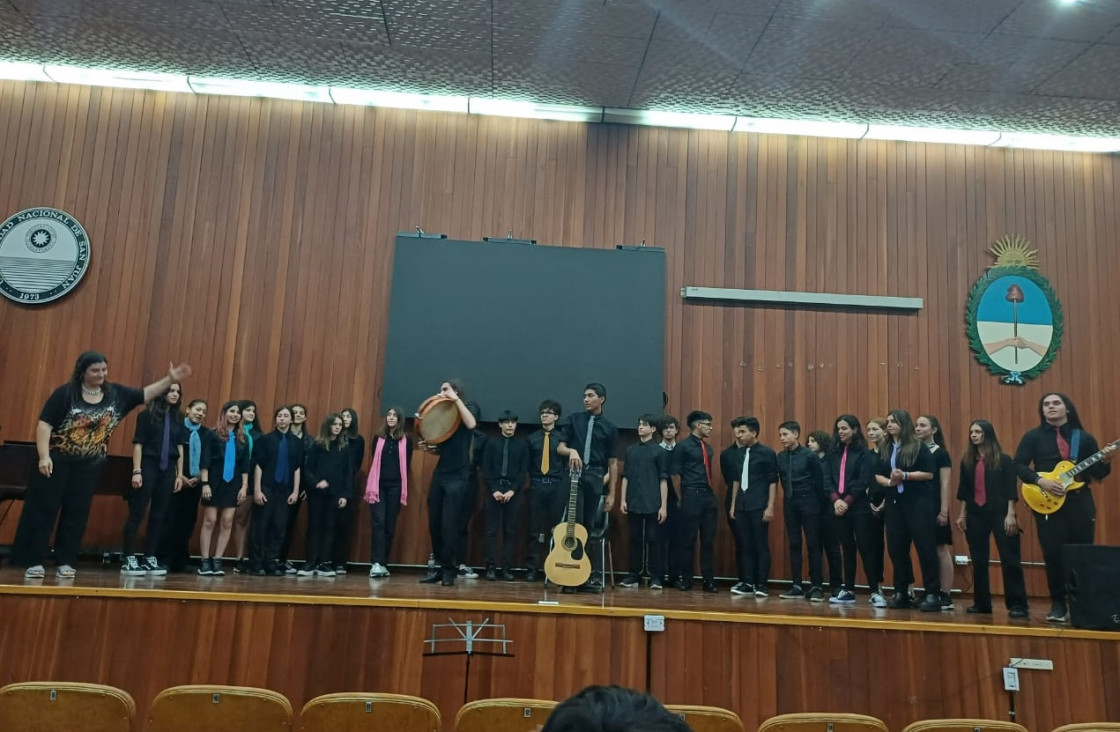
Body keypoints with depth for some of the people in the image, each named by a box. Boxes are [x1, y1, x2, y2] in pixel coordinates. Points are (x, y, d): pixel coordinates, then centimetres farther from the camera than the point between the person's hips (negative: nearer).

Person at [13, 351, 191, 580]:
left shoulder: (115, 394, 1)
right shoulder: (65, 393, -12)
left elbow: (145, 394, 5)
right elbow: (44, 424, -13)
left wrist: (170, 380, -8)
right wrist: (44, 456, -20)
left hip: (89, 466, 4)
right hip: (57, 461, -4)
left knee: (76, 514, 7)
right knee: (42, 510, 1)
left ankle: (65, 562, 14)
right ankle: (34, 562, 8)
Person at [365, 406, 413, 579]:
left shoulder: (406, 441, 5)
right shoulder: (378, 438, 9)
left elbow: (406, 465, 7)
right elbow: (373, 461, 9)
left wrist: (403, 488, 3)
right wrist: (372, 486, 3)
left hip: (395, 487, 0)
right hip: (378, 485, 0)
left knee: (390, 526, 3)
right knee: (378, 523, -10)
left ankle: (383, 564, 11)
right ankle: (376, 563, -15)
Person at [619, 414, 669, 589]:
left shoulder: (659, 451, 2)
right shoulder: (631, 450, 12)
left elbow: (663, 480, -1)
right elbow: (625, 477, 12)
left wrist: (664, 506, -6)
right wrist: (623, 500, 4)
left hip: (652, 504, -3)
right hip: (633, 503, 3)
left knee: (653, 539, -1)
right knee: (635, 539, 7)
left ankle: (655, 577, 6)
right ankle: (634, 575, 14)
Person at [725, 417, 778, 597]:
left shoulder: (767, 453, -3)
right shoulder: (737, 454, 11)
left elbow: (773, 482, -4)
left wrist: (770, 507, -10)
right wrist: (733, 505, 14)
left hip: (759, 506, -5)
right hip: (741, 506, 5)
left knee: (761, 545, 0)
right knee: (745, 546, 7)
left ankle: (762, 584, 6)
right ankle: (747, 583, 14)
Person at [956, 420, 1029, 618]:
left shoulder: (1003, 459, -2)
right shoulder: (967, 461, 9)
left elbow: (1010, 489, -5)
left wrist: (1010, 514, -12)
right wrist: (962, 515, 9)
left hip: (999, 513, -4)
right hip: (975, 515, 4)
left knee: (1010, 559, -6)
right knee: (978, 561, 8)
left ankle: (1017, 605, -3)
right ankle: (981, 603, 15)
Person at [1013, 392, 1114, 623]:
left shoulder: (1084, 437, 9)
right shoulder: (1033, 436, 5)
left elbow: (1097, 474, 8)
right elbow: (1019, 465, -2)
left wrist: (1105, 460, -12)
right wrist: (1040, 481, -15)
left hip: (1080, 502, 2)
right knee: (1053, 554, -3)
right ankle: (1058, 604, 9)